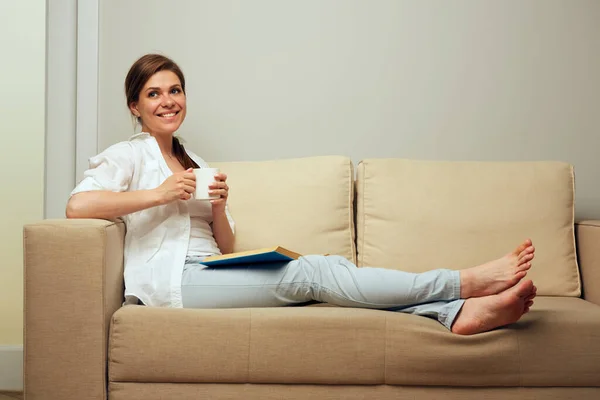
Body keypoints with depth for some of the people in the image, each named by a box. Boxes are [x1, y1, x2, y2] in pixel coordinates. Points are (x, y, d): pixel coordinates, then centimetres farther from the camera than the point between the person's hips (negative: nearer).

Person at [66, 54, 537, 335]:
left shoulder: (195, 164, 27)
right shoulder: (128, 156, 9)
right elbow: (77, 206, -13)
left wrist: (219, 207, -2)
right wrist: (159, 194, -11)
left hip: (207, 272, 7)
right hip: (171, 280, -6)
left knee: (325, 266, -19)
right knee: (309, 272, -23)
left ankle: (461, 313, -35)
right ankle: (466, 282, -27)